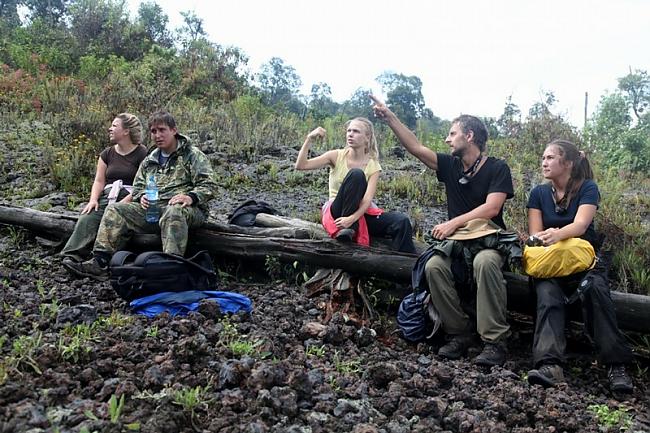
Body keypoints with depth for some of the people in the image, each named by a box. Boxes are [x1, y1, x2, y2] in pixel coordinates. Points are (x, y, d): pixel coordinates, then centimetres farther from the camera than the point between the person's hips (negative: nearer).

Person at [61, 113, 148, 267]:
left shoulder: (142, 154, 1)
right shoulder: (107, 154, 20)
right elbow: (99, 181, 13)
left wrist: (125, 201, -19)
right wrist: (93, 199, -6)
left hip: (130, 198, -5)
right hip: (107, 197, 5)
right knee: (86, 218, -23)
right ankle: (72, 256, -33)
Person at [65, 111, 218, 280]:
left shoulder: (193, 156, 3)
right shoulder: (149, 161, 22)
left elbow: (209, 185, -6)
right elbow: (137, 187, 24)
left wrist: (191, 197, -25)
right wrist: (142, 197, -1)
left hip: (189, 209, -6)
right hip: (153, 209, 6)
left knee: (173, 212, -41)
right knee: (116, 210, -10)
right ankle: (100, 262, -17)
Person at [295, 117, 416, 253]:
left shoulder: (373, 166, -1)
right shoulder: (337, 156, -1)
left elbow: (367, 200, -16)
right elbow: (301, 165, -9)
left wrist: (352, 218, -34)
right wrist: (309, 139, -19)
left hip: (359, 212, 2)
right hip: (336, 211, -1)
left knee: (402, 221, -25)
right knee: (356, 174, -29)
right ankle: (347, 228, -27)